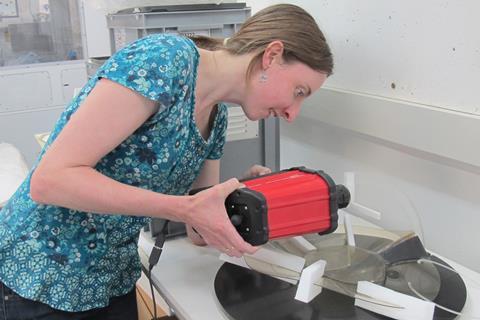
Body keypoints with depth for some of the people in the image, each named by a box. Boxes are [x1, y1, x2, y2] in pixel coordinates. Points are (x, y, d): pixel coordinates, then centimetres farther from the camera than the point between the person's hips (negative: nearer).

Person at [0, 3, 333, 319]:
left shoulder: (216, 117, 1)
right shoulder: (165, 59, -23)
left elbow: (201, 232, 4)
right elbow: (50, 179, -26)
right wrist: (185, 208, -28)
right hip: (40, 279, -7)